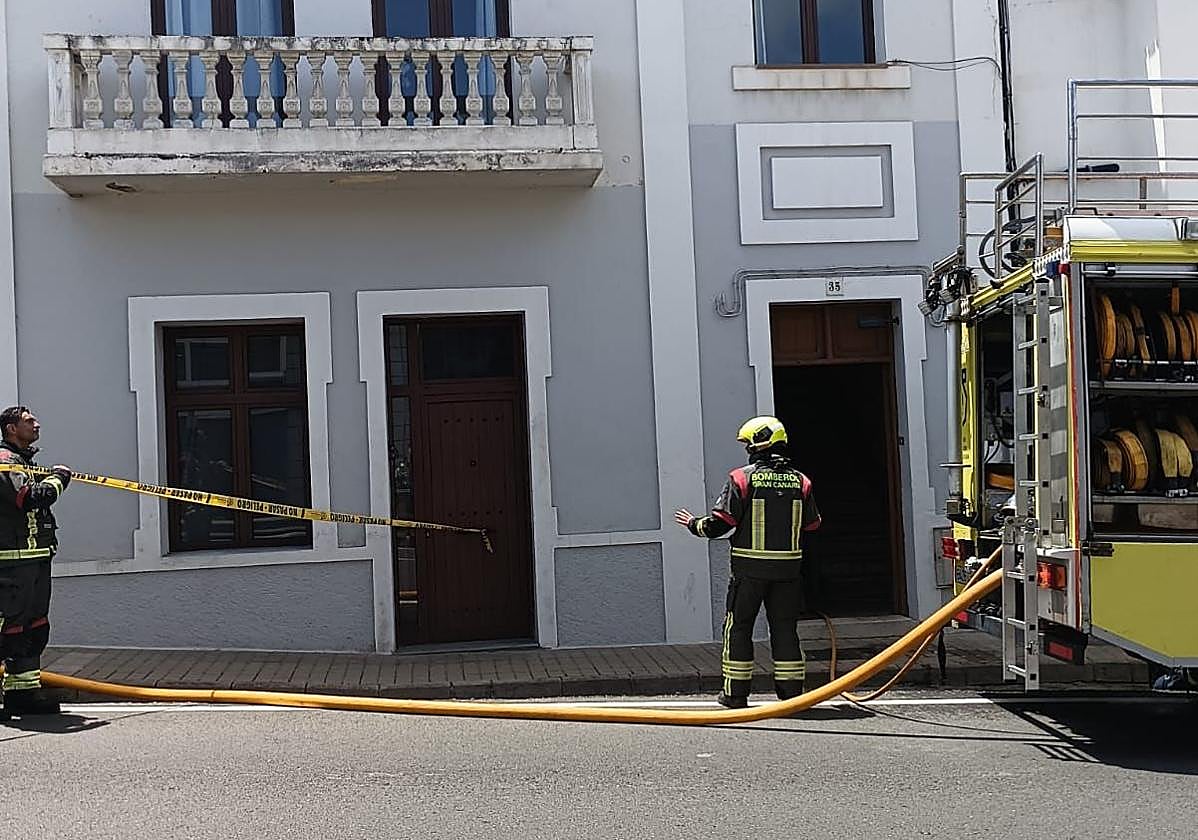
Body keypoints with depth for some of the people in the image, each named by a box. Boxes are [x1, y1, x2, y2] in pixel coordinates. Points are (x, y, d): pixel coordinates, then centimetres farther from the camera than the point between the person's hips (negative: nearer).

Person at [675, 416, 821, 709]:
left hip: (749, 568, -3)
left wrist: (693, 524, 11)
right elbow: (812, 524, 13)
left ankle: (736, 692, 11)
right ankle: (791, 690, 12)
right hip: (788, 568, 3)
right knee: (785, 628, 11)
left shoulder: (742, 478, -8)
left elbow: (719, 523, -8)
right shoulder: (800, 481, 3)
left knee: (738, 627, 8)